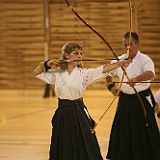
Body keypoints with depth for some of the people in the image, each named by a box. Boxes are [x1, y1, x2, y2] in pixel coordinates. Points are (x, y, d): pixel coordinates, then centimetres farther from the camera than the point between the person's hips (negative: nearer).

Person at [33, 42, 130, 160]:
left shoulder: (84, 73, -4)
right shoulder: (57, 73, 4)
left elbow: (104, 69, -18)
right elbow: (36, 73, 13)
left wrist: (121, 63, -33)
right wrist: (47, 64, -3)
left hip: (79, 114, -2)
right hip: (62, 114, 2)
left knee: (85, 149, -3)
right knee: (62, 150, 8)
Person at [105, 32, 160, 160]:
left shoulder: (144, 59, -13)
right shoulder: (119, 60, 4)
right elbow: (108, 73, 22)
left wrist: (136, 79, -52)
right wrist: (111, 85, 4)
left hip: (142, 100, -5)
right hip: (125, 100, 5)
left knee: (144, 134, -4)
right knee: (123, 134, 9)